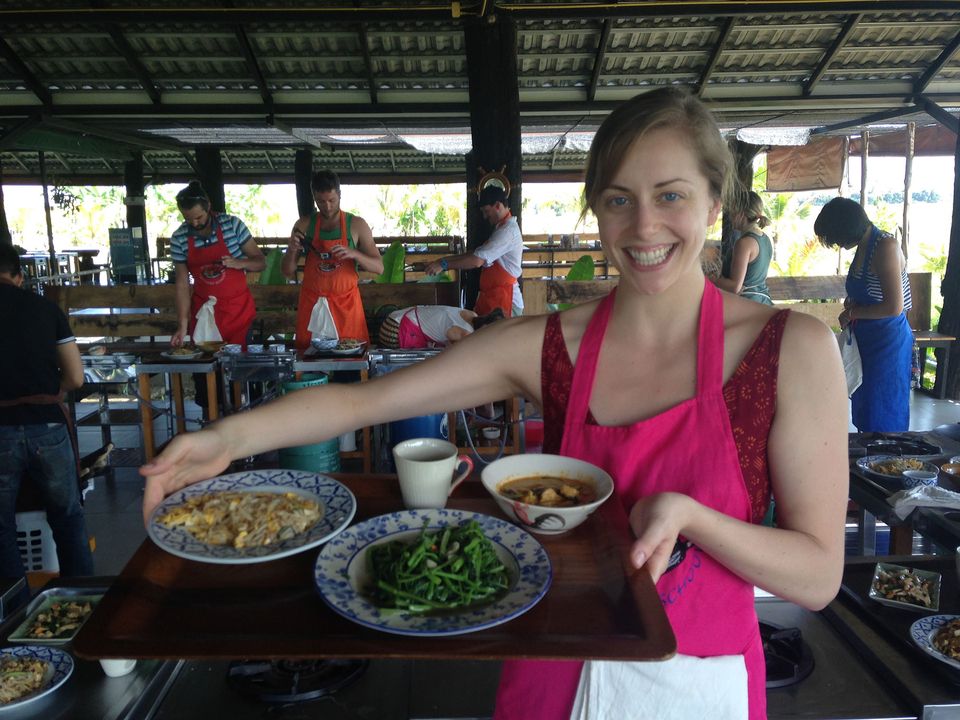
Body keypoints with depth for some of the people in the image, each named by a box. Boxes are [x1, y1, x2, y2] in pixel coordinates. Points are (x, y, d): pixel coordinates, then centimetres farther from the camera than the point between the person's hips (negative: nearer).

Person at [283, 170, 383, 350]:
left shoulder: (357, 224, 0)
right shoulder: (304, 225, 4)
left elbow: (379, 267, -1)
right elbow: (288, 272, 8)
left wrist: (353, 253, -18)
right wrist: (291, 251, -12)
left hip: (346, 304, -1)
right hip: (312, 303, 1)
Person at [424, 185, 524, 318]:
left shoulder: (508, 230, -18)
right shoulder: (502, 228, 17)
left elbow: (477, 260, -24)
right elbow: (478, 254, 17)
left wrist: (444, 265, -17)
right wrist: (445, 259, 8)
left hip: (503, 299, -9)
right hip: (492, 296, 9)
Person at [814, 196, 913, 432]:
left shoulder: (886, 247, -20)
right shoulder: (864, 247, 6)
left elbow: (894, 307, -26)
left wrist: (852, 312, -13)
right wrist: (851, 303, 2)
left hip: (888, 340, -9)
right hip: (867, 339, 9)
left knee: (882, 419, 2)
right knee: (864, 406, 17)